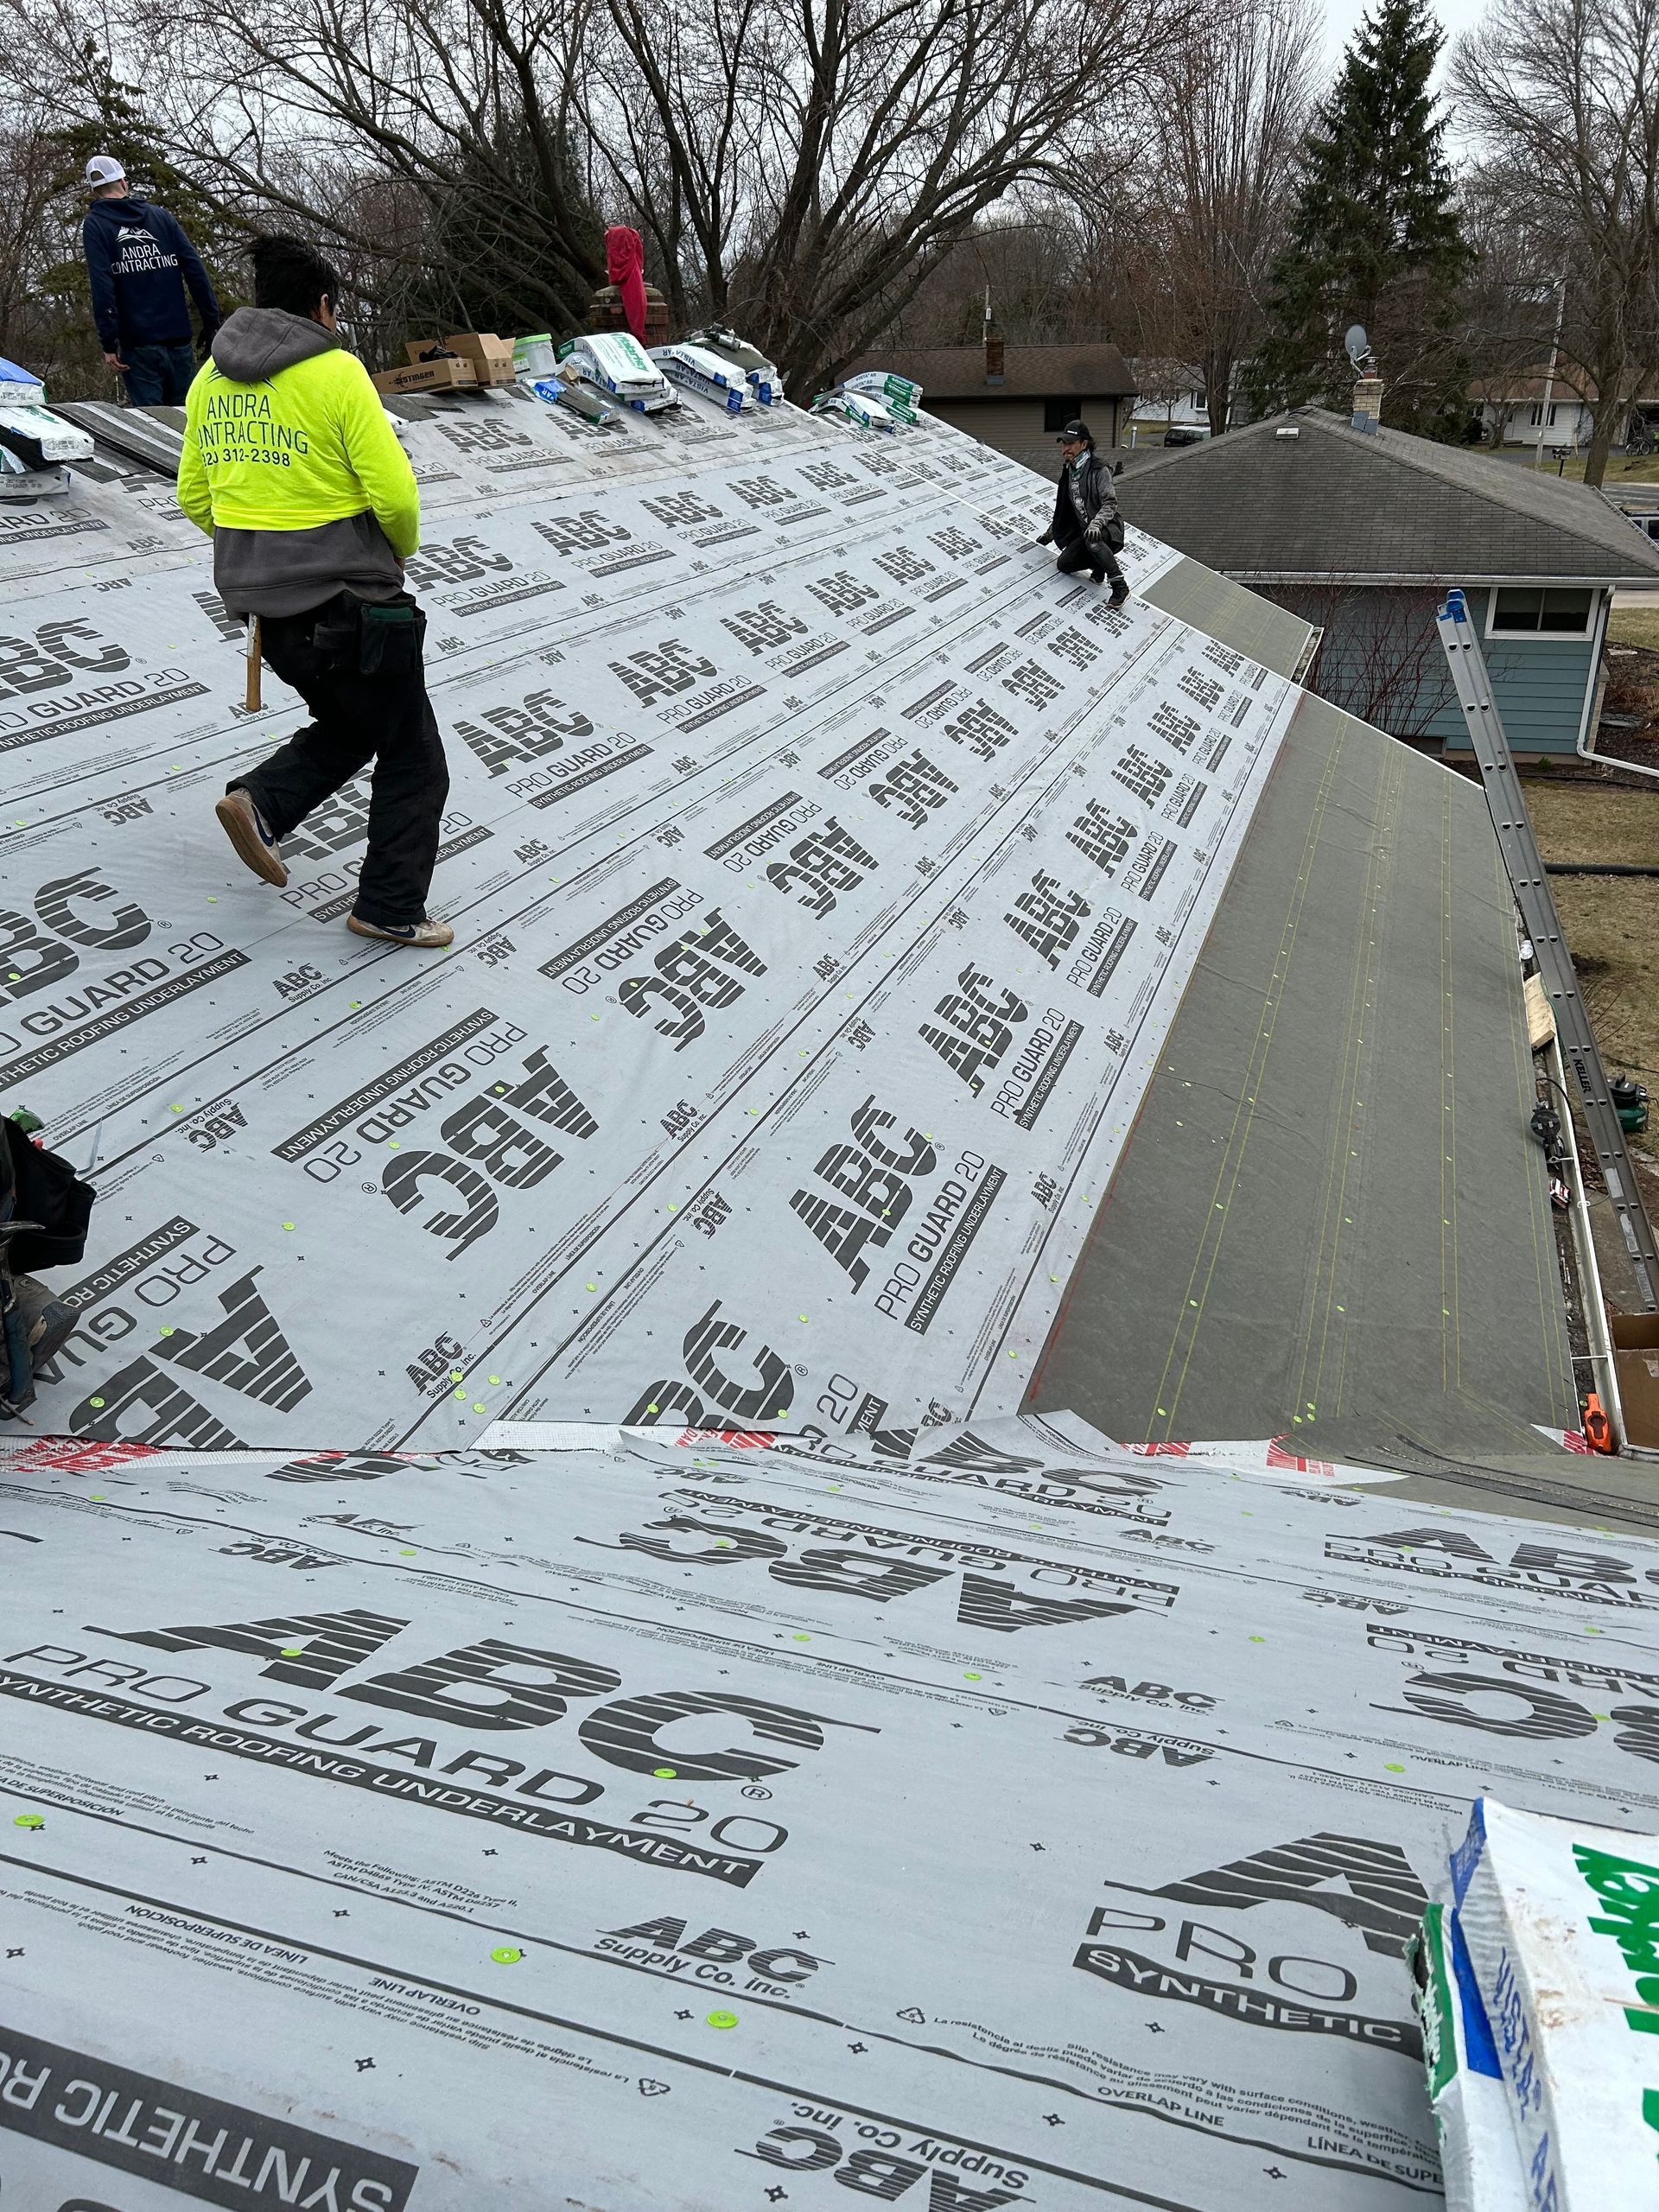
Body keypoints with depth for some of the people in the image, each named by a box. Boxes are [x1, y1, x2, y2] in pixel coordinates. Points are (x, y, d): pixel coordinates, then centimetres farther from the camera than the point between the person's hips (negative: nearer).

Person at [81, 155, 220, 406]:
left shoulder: (95, 225, 2)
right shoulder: (160, 215, 12)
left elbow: (102, 286, -9)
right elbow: (195, 269, 4)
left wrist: (109, 343, -10)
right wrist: (211, 321, 6)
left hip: (138, 342, -3)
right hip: (179, 338, 3)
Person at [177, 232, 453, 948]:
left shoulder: (211, 378, 8)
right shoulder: (336, 373, -13)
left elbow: (194, 497, 14)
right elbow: (394, 492, -16)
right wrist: (402, 547, 4)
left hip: (258, 595, 7)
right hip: (345, 600, -7)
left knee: (350, 722, 28)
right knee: (413, 758, 7)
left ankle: (263, 801, 7)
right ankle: (390, 908, 11)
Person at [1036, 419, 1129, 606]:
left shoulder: (1099, 470, -14)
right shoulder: (1069, 470, 11)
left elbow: (1110, 503, -23)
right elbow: (1064, 507, 22)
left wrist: (1096, 524, -39)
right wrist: (1050, 532, 25)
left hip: (1109, 528, -8)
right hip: (1085, 530, 8)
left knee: (1092, 539, -40)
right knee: (1063, 564, -7)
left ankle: (1120, 586, -31)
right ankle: (1100, 565, 17)